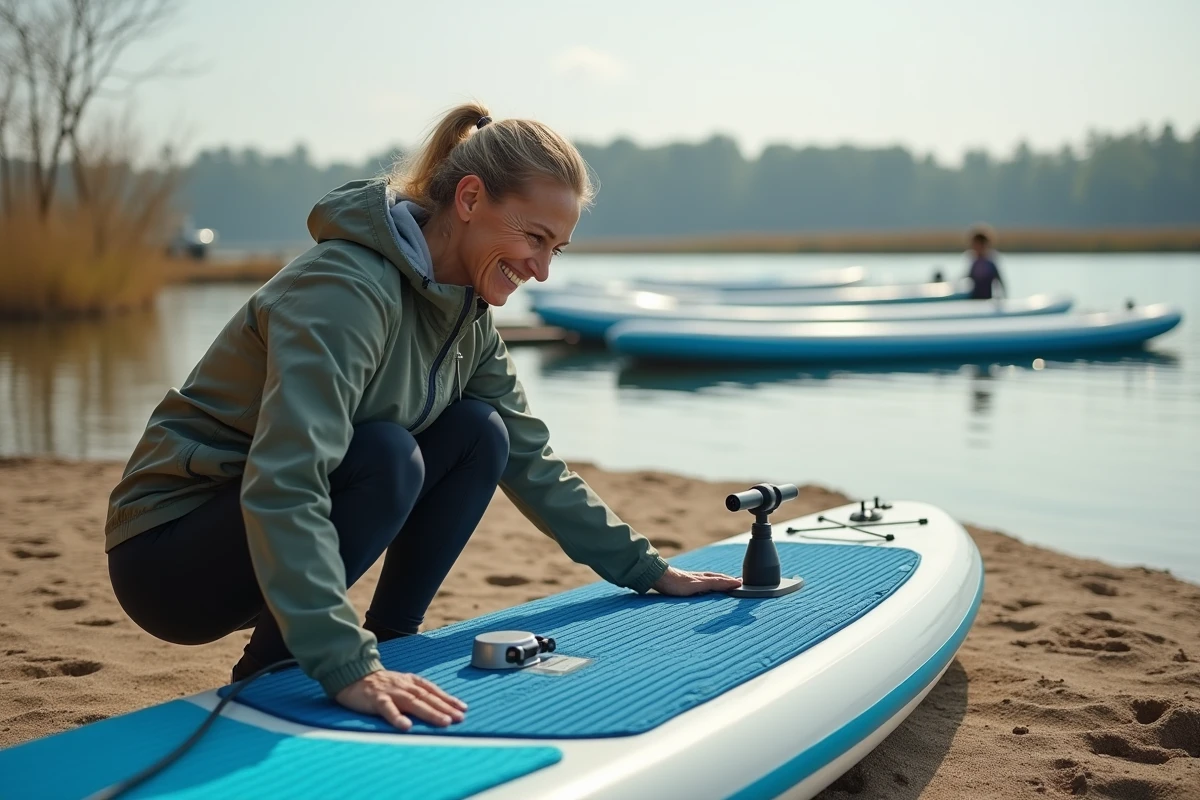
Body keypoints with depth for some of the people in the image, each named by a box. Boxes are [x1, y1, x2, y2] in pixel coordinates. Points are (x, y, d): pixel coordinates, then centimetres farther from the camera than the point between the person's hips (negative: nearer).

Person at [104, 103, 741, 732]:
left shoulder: (466, 315, 1)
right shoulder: (348, 288, -27)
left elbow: (531, 463, 8)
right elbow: (281, 485, -38)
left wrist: (647, 571, 7)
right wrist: (346, 668, -45)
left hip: (297, 543, 8)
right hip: (167, 552, -8)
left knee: (479, 434, -6)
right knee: (385, 456, -30)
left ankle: (389, 643, 2)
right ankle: (257, 687, -15)